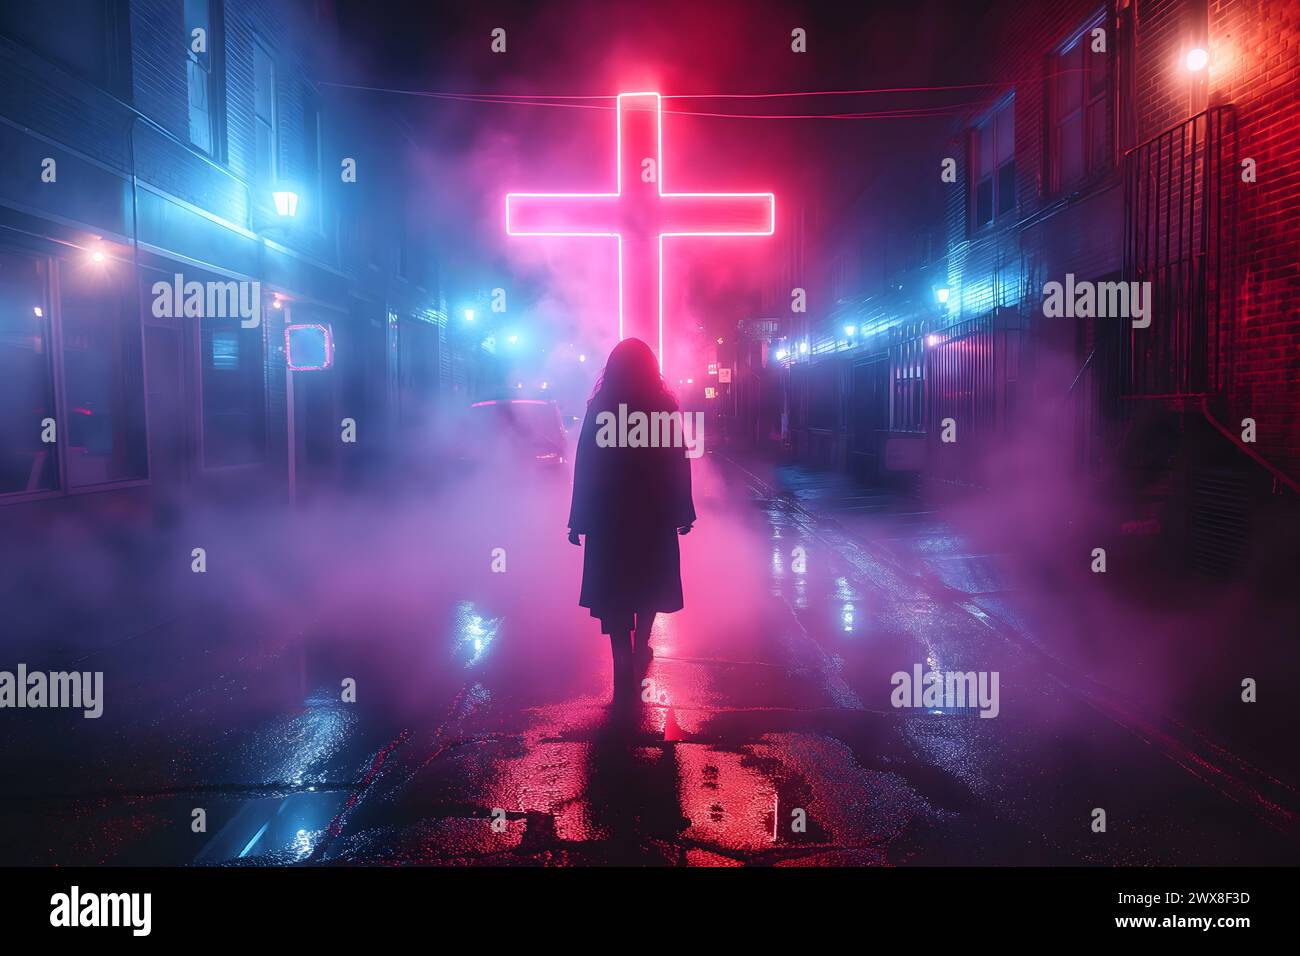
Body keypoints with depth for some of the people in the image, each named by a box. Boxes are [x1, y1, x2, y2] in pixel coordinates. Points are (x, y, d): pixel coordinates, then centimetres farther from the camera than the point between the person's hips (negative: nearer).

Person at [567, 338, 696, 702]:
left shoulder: (600, 408, -5)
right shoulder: (665, 406, -3)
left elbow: (585, 467, -6)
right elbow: (678, 463, -2)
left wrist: (579, 520, -1)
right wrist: (682, 511, 5)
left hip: (609, 516, -1)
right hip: (655, 515, 2)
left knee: (614, 592, 4)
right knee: (650, 583, 20)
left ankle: (624, 671, 1)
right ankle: (640, 651, 32)